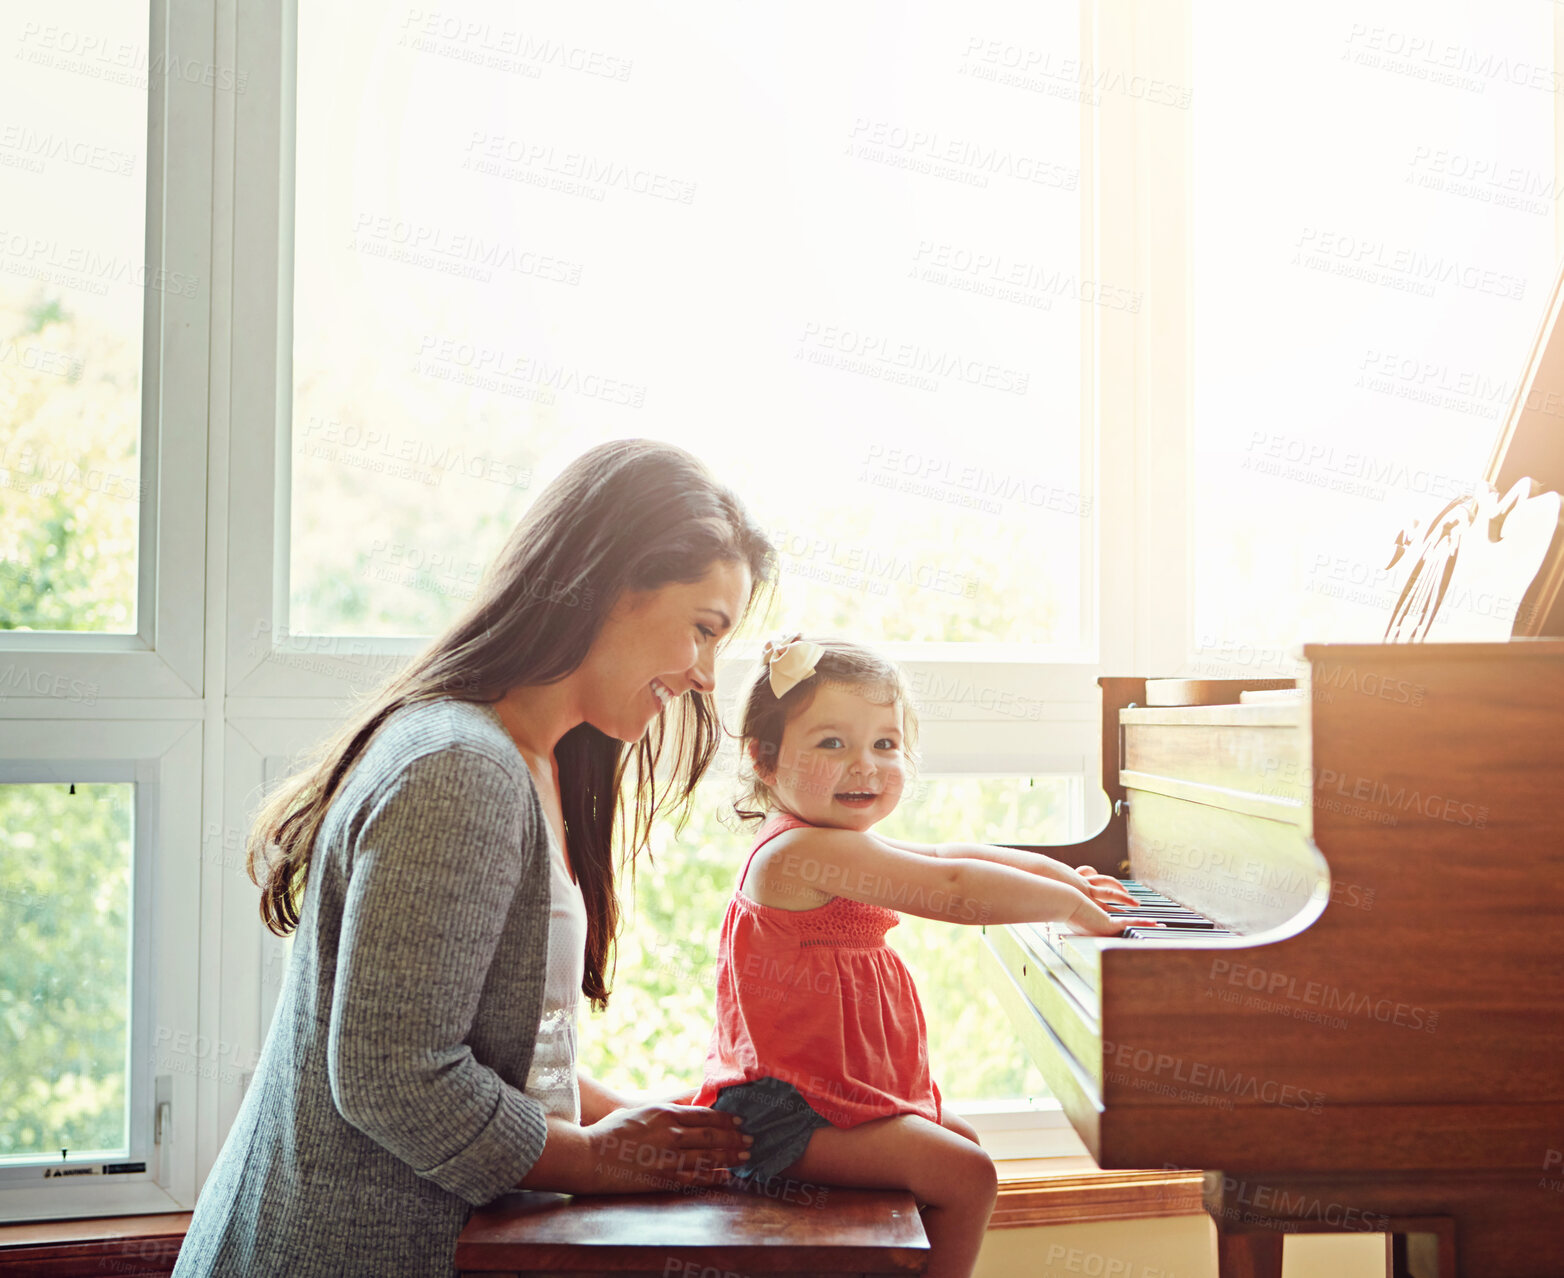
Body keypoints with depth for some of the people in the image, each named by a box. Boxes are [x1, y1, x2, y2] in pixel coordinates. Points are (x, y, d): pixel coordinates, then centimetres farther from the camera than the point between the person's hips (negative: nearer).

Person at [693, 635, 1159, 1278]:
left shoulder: (837, 846, 10)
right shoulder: (807, 851, -25)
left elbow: (945, 855, 23)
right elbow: (953, 890, -30)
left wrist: (1061, 874, 22)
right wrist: (1071, 906, -21)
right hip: (790, 1112, -11)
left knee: (959, 1140, 26)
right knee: (965, 1177, -15)